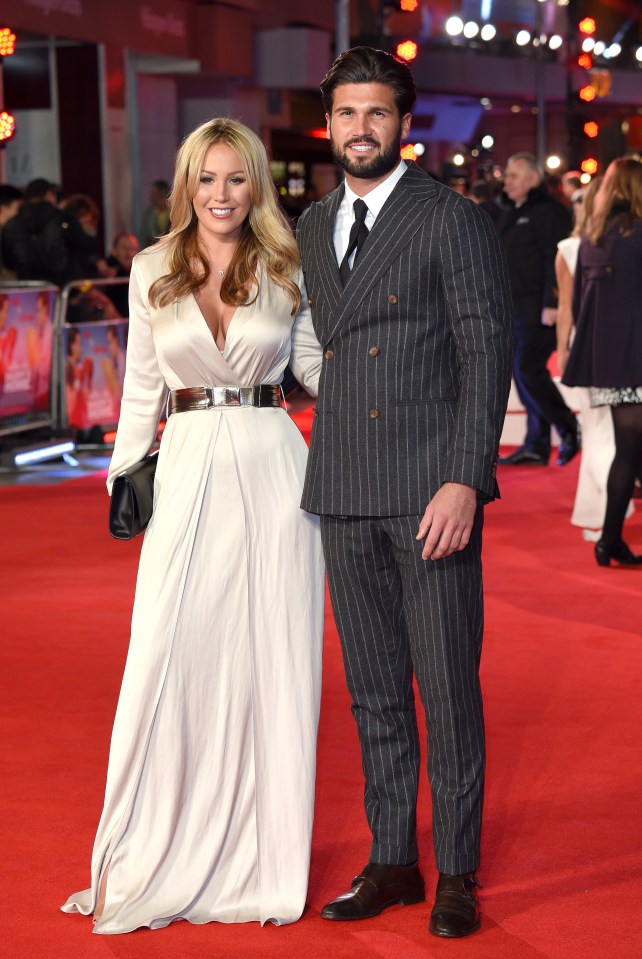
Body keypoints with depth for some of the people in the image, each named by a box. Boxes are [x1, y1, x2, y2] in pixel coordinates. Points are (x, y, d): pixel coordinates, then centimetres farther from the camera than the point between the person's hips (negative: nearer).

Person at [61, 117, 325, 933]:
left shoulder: (285, 271, 5)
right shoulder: (152, 273, 6)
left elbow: (315, 366, 13)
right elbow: (141, 385, 12)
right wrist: (127, 470, 8)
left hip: (272, 468, 0)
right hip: (189, 469, 0)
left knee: (270, 656, 4)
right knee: (172, 655, -2)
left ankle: (259, 852, 17)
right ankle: (158, 855, 12)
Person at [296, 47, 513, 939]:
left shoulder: (455, 220, -4)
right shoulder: (314, 227, 14)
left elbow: (487, 352, -8)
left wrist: (464, 479, -17)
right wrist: (326, 468, 10)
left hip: (432, 489, -5)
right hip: (346, 495, 6)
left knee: (449, 686, 0)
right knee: (374, 691, 11)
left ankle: (457, 871, 13)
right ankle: (392, 861, 22)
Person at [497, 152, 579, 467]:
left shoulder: (549, 211, -9)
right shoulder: (511, 215, 19)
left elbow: (555, 260, -17)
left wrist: (551, 304, -23)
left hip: (538, 307, -9)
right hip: (514, 307, 9)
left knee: (529, 370, -13)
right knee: (523, 373, 7)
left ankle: (569, 429, 1)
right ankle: (536, 445, 11)